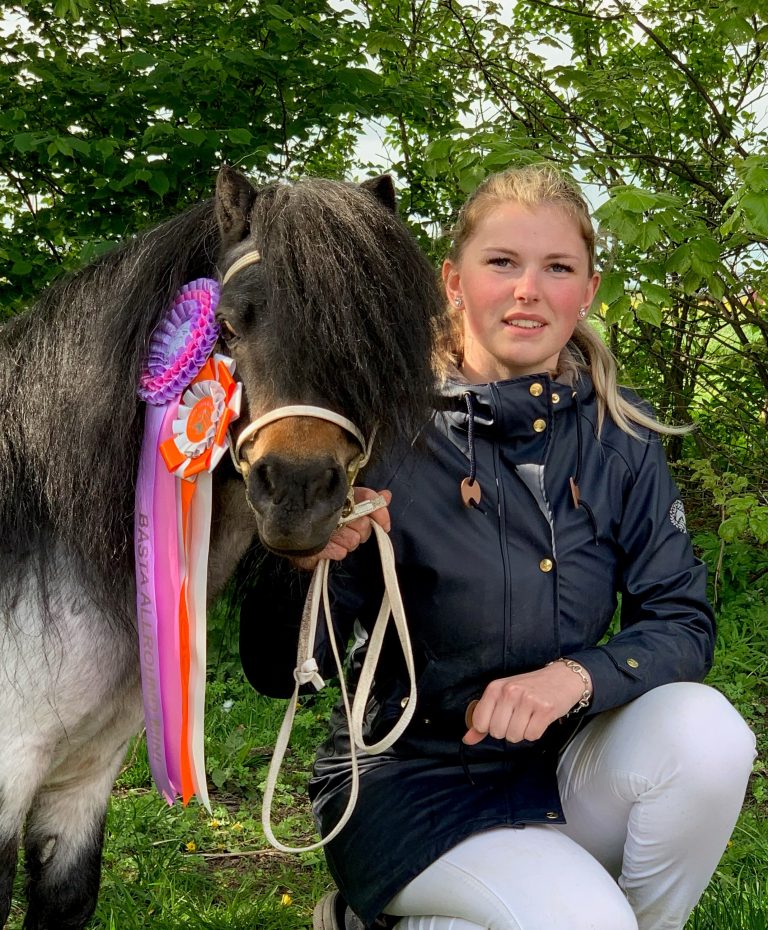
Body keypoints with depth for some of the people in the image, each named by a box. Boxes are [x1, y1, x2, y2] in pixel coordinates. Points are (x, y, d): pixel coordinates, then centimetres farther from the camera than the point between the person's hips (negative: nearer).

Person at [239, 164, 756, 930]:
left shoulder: (621, 440, -4)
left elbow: (682, 620, -5)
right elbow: (279, 672, -16)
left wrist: (579, 675, -25)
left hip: (557, 766, 4)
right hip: (408, 777, -4)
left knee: (705, 731, -23)